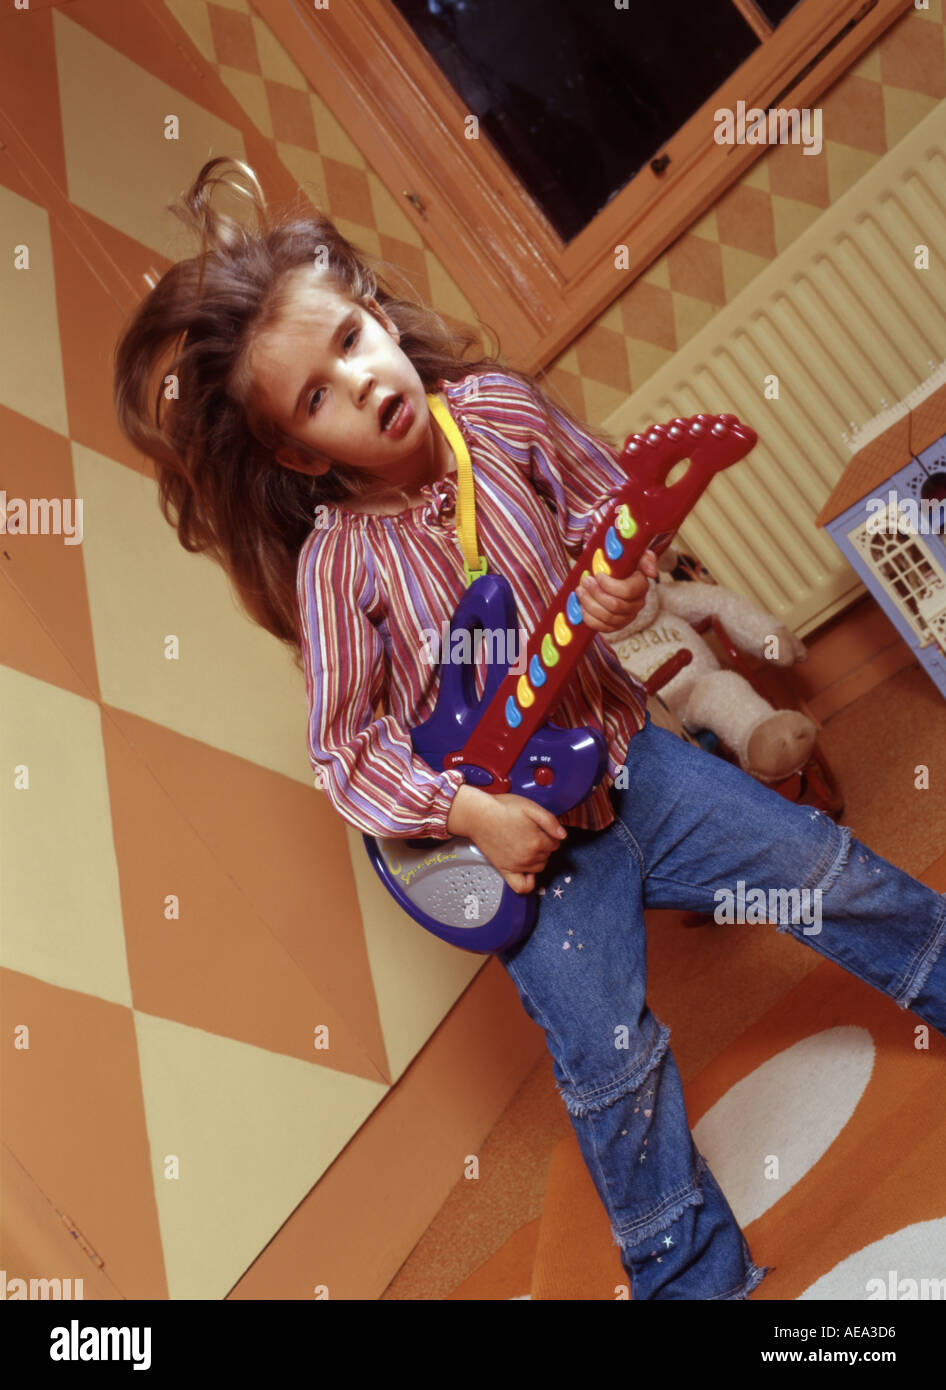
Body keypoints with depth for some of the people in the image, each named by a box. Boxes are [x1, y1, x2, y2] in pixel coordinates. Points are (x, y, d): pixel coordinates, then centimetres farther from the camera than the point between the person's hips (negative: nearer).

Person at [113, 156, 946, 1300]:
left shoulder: (497, 408, -8)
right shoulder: (338, 561, -19)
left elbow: (609, 499, 6)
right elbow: (346, 743, -14)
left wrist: (622, 578, -15)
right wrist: (467, 811, -23)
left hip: (622, 753, 4)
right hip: (521, 825, -4)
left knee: (825, 867, 6)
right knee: (610, 1059, -1)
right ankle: (696, 1274, 22)